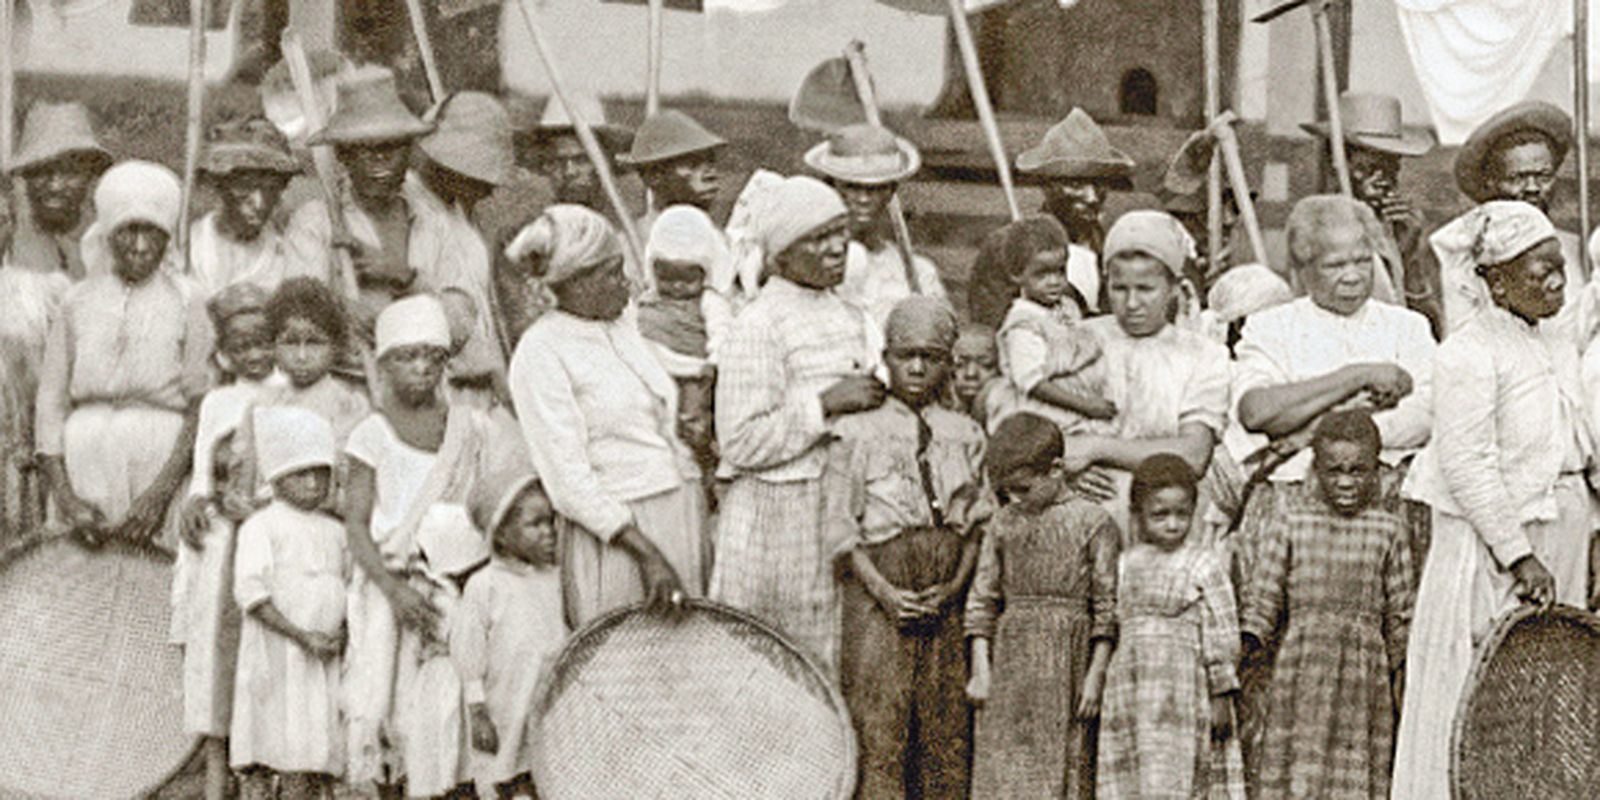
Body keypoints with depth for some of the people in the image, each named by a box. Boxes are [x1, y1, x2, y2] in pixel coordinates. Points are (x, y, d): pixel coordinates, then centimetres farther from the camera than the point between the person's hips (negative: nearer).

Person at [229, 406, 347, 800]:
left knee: (313, 753, 4)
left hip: (322, 660, 6)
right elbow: (250, 591, -12)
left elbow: (348, 587, 21)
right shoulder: (261, 527, -4)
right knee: (261, 756, -6)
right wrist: (302, 636, -18)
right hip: (274, 653, -6)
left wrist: (340, 634, 1)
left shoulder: (334, 532, 15)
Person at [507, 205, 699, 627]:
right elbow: (569, 480, -15)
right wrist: (647, 552, -19)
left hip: (684, 512, 7)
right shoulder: (540, 352, -11)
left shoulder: (625, 324, 12)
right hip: (615, 530, -7)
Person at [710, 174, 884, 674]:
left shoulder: (850, 316, 13)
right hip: (782, 516, -7)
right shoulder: (759, 325, -12)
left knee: (841, 661, 9)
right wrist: (826, 403, -19)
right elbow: (740, 444, -17)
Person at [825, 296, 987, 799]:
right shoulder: (858, 434, 0)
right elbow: (840, 527, -4)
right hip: (877, 594, -3)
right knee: (878, 723, -4)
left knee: (947, 727, 5)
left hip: (946, 601, 3)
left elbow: (978, 523, 10)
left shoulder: (964, 436, 10)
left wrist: (955, 586, -6)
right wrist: (885, 593, -13)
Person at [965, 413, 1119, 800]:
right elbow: (982, 601, 11)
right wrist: (980, 670, 4)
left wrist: (1096, 677, -7)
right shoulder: (1002, 525, 9)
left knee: (1063, 767, -2)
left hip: (1068, 657, -3)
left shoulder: (1093, 522, -3)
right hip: (1011, 658, 3)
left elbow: (1108, 608, -3)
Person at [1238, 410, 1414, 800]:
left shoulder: (1387, 528, 3)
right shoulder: (1295, 520, 2)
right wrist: (1251, 636, -6)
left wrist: (1401, 666, 11)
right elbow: (1264, 588, 7)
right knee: (1295, 764, -1)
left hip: (1364, 664, 0)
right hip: (1302, 662, 0)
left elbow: (1400, 608, 10)